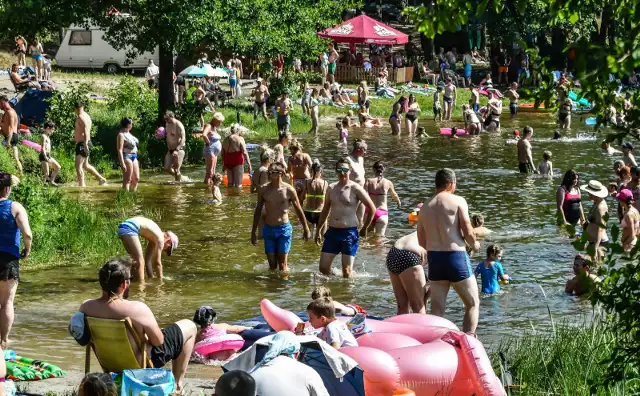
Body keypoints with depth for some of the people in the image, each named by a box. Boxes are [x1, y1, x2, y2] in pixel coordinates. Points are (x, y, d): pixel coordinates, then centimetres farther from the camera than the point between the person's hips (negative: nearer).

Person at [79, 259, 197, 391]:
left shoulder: (86, 307, -19)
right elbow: (158, 340, -21)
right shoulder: (137, 309, -34)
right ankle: (178, 383, 26)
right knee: (189, 327, 14)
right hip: (142, 363, -6)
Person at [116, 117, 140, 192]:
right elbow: (119, 150, -18)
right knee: (127, 180, -8)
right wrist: (122, 163, -23)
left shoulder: (129, 133, 16)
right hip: (126, 157, -9)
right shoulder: (121, 135, -12)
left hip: (134, 157, 9)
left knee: (136, 179, 10)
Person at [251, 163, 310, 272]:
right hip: (268, 229, 3)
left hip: (284, 229, -3)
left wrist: (306, 229, 9)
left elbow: (299, 210, 5)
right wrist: (253, 232, 13)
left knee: (282, 264, -3)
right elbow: (258, 211, 11)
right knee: (272, 264, 6)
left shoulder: (289, 190, -6)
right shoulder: (263, 190, 0)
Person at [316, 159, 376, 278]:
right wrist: (318, 230, 19)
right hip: (332, 231, 5)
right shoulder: (331, 188, 9)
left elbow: (372, 209, -1)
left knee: (347, 271, -4)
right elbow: (325, 210, 20)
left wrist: (364, 229, 2)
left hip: (349, 232, -5)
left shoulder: (355, 189, -6)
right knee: (323, 268, 3)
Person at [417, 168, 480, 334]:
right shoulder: (458, 201, -5)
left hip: (434, 258, 5)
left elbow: (422, 242, 12)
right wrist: (474, 244, 10)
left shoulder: (425, 206, 10)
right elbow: (468, 232, -10)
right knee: (473, 304, 7)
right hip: (456, 257, -5)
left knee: (437, 308, 9)